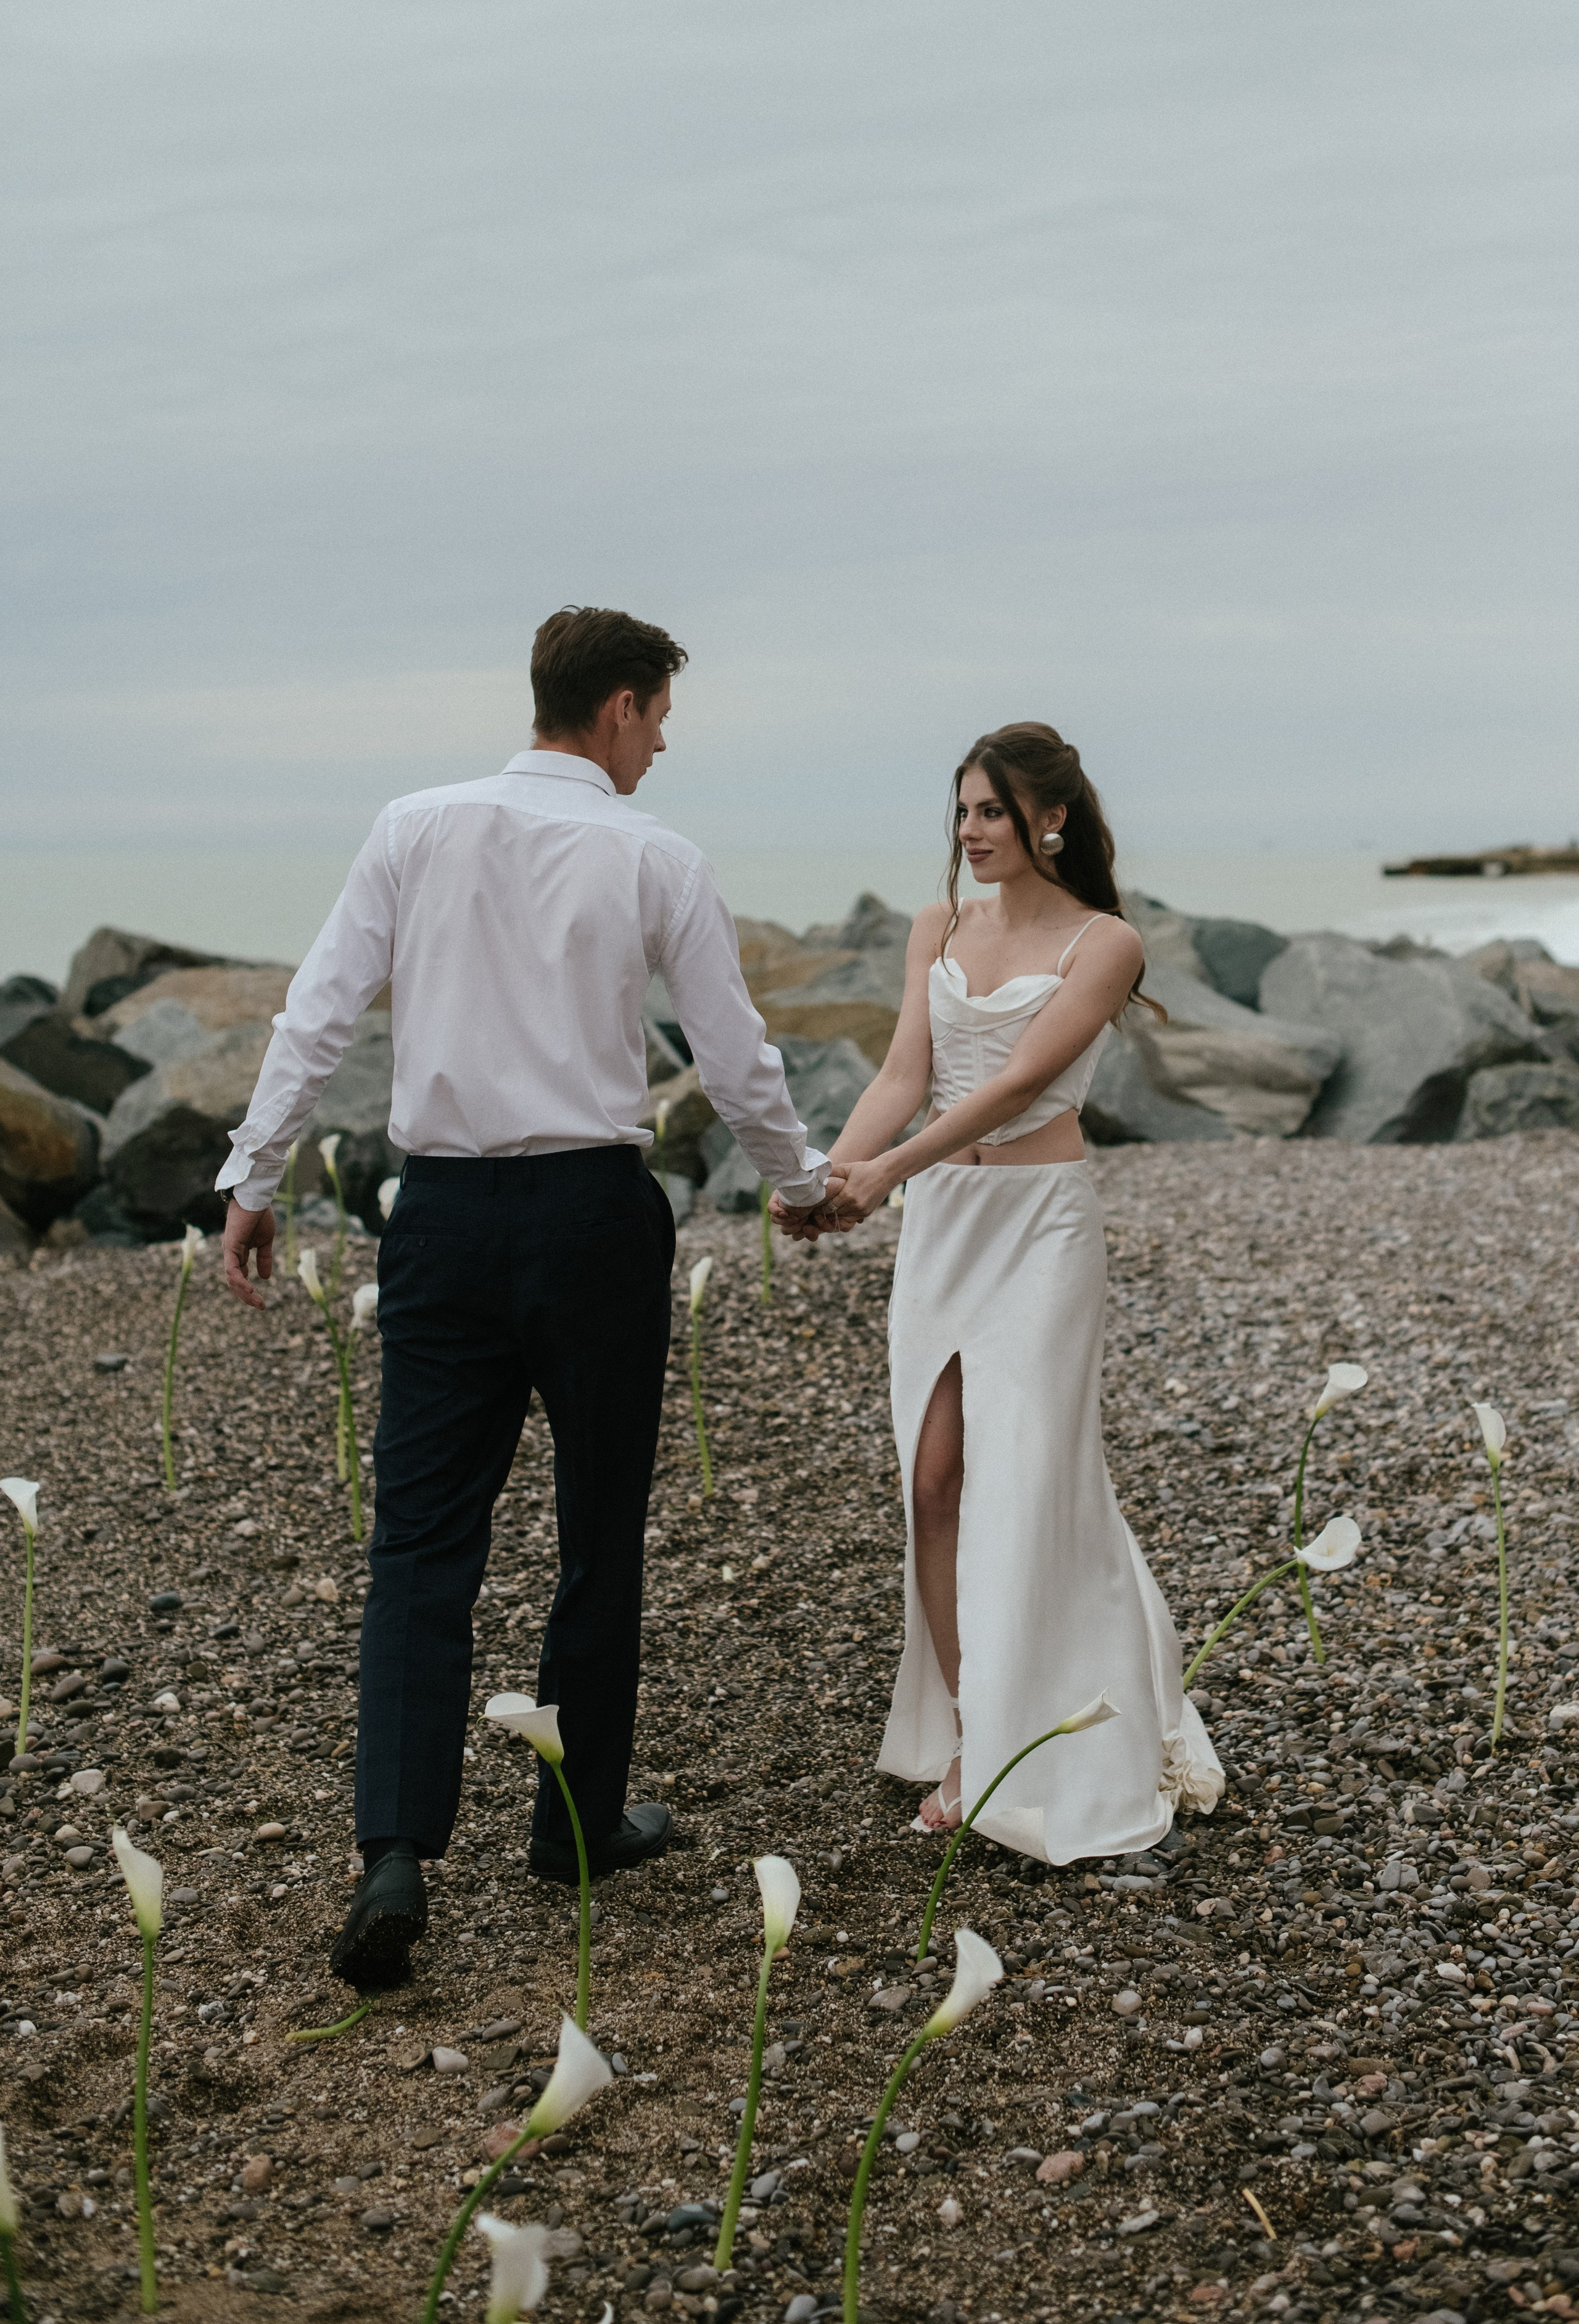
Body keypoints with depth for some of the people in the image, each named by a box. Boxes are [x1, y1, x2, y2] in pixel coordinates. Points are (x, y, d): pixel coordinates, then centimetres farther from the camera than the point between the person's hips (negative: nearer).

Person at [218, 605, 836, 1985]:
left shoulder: (416, 830, 2)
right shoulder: (654, 860, -2)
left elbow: (317, 1016, 0)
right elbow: (737, 1064, 2)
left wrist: (254, 1177, 7)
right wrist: (803, 1182, 19)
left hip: (444, 1213, 2)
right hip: (594, 1212, -2)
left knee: (423, 1539, 3)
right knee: (600, 1534, 14)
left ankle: (396, 1853, -9)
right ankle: (582, 1823, 25)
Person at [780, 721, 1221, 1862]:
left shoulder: (1103, 943, -5)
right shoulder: (940, 930, 11)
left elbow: (1021, 1081, -17)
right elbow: (907, 1075, 2)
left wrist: (890, 1168, -27)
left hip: (1041, 1220, -5)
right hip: (941, 1216, 5)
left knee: (1028, 1486, -4)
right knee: (936, 1483, 2)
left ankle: (1049, 1766, 8)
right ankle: (963, 1740, 11)